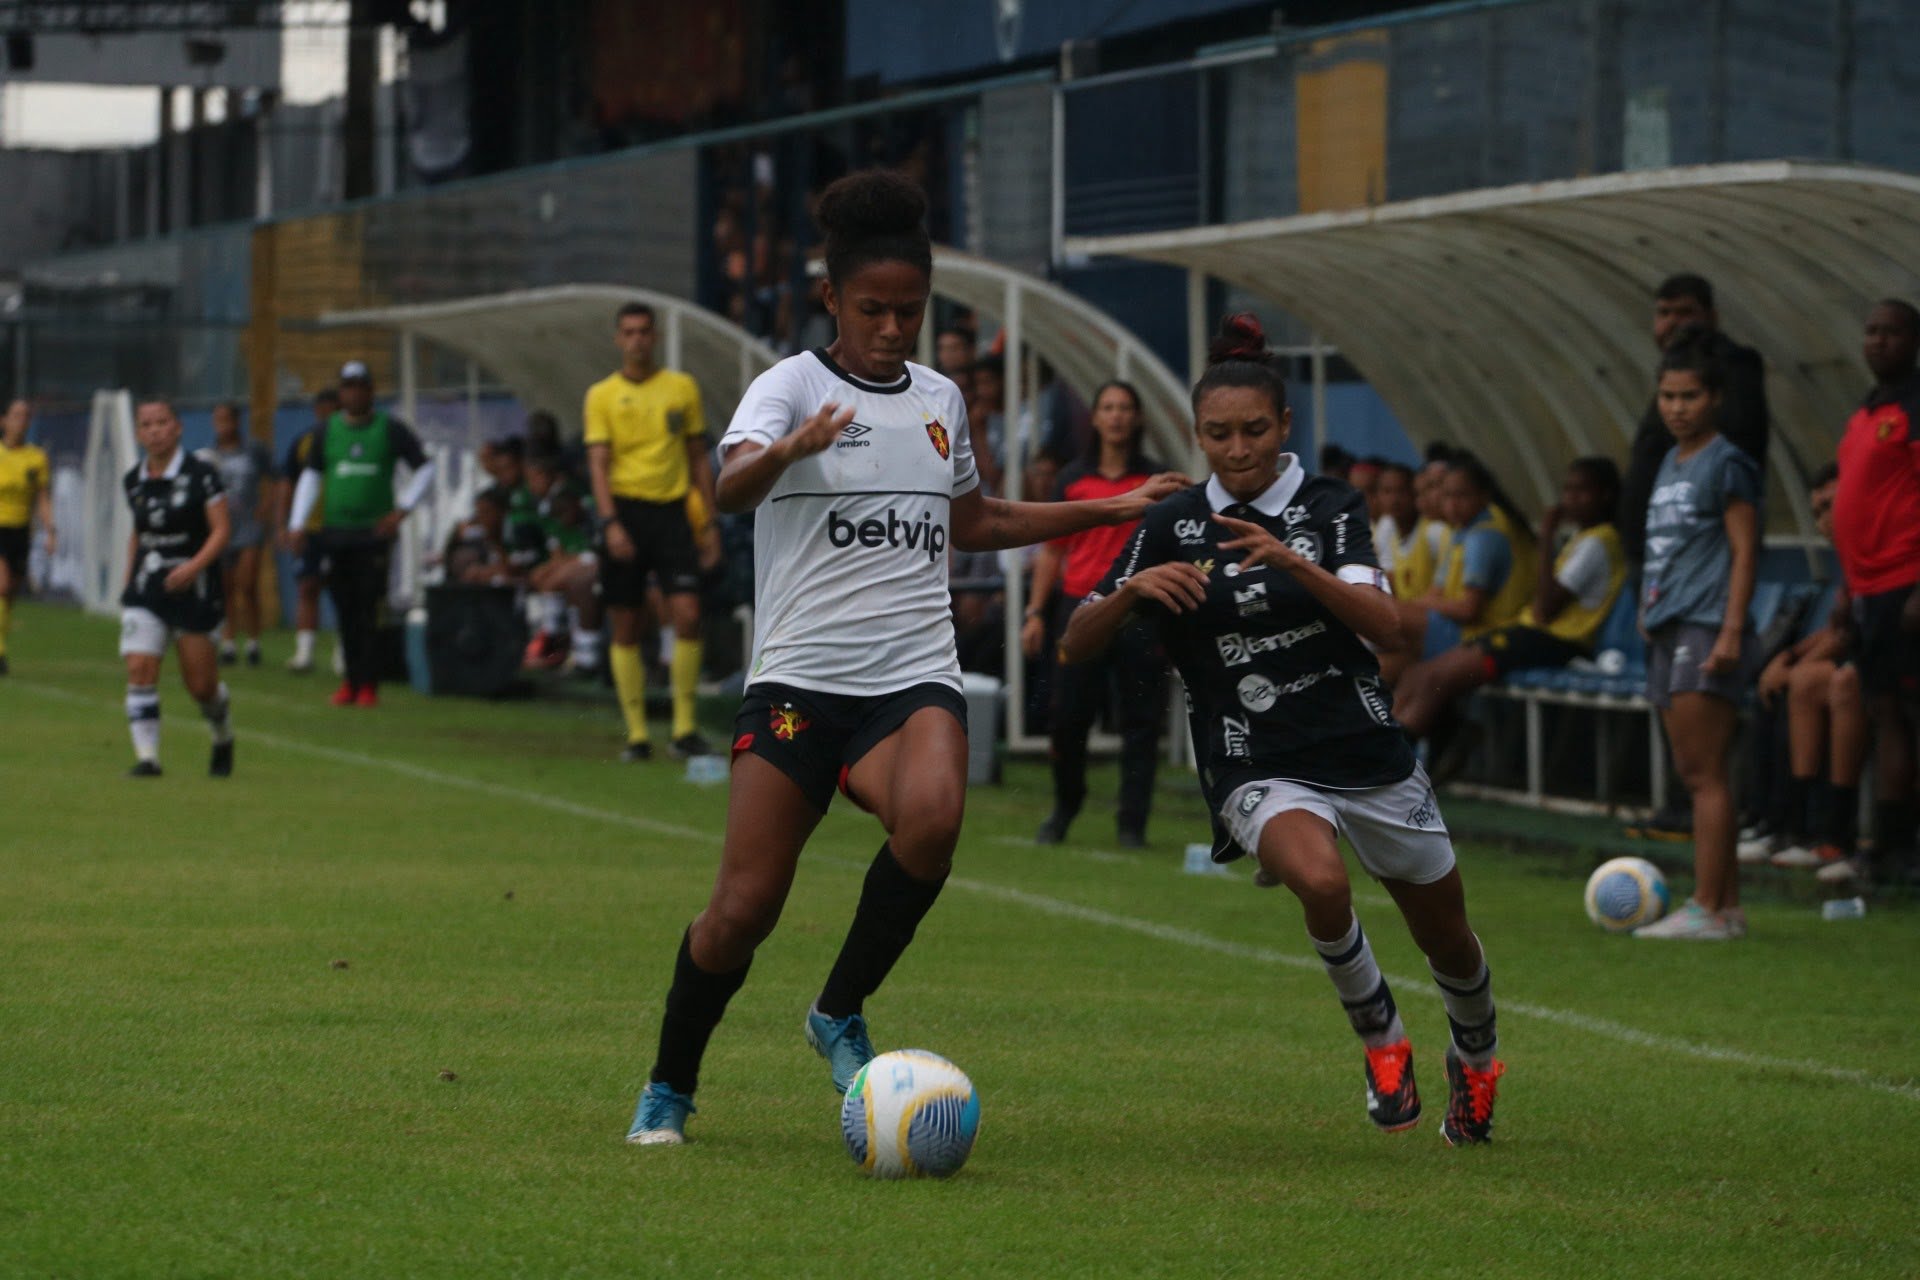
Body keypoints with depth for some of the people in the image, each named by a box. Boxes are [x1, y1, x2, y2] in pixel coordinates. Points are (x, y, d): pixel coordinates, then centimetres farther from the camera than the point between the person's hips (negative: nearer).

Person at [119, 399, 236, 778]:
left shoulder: (201, 474, -8)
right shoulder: (133, 482, 6)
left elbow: (221, 530, -10)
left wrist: (194, 565, -24)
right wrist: (128, 582, 17)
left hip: (192, 587, -3)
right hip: (145, 590, 3)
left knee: (201, 685, 3)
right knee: (140, 669, -15)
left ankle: (223, 739, 33)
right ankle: (146, 756, -13)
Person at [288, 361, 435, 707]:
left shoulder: (390, 429, 2)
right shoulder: (326, 431, 10)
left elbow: (425, 469, 6)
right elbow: (311, 477, 15)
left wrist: (401, 510, -4)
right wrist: (298, 523, 5)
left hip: (374, 534, -3)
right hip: (336, 533, 3)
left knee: (368, 612, -9)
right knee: (345, 612, 3)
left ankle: (368, 685, -7)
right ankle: (351, 681, 10)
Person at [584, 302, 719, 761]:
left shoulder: (682, 388, 9)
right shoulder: (602, 395, 4)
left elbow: (698, 457, 14)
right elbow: (598, 463, -3)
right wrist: (610, 523, -15)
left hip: (671, 509, 1)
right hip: (625, 508, -1)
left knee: (687, 615, -12)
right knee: (625, 629, -1)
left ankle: (685, 728, -4)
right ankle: (636, 734, 6)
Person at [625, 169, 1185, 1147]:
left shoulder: (939, 401, 15)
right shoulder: (792, 385, -3)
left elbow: (972, 523, 32)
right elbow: (730, 486, -23)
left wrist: (1109, 509, 30)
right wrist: (788, 451, -45)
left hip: (913, 679, 3)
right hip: (798, 676, -3)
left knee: (932, 817, -30)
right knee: (743, 909, -8)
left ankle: (840, 1015, -9)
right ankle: (669, 1086, 17)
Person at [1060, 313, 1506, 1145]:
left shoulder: (1331, 508, -3)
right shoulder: (1172, 528, 0)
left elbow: (1385, 626, -18)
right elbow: (1076, 646, 0)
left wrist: (1293, 563, -33)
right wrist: (1133, 589, -20)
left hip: (1367, 754, 2)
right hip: (1255, 769, -1)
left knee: (1447, 941, 14)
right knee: (1320, 882, -34)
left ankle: (1476, 1060, 47)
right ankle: (1381, 1040, -7)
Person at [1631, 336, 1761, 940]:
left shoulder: (1727, 465, -7)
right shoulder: (1671, 464, 18)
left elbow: (1744, 551, -12)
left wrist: (1731, 631, -18)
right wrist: (1649, 608, 22)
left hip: (1707, 633, -9)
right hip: (1669, 634, 9)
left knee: (1705, 775, -11)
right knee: (1696, 776, 9)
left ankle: (1708, 911, -12)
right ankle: (1728, 906, 13)